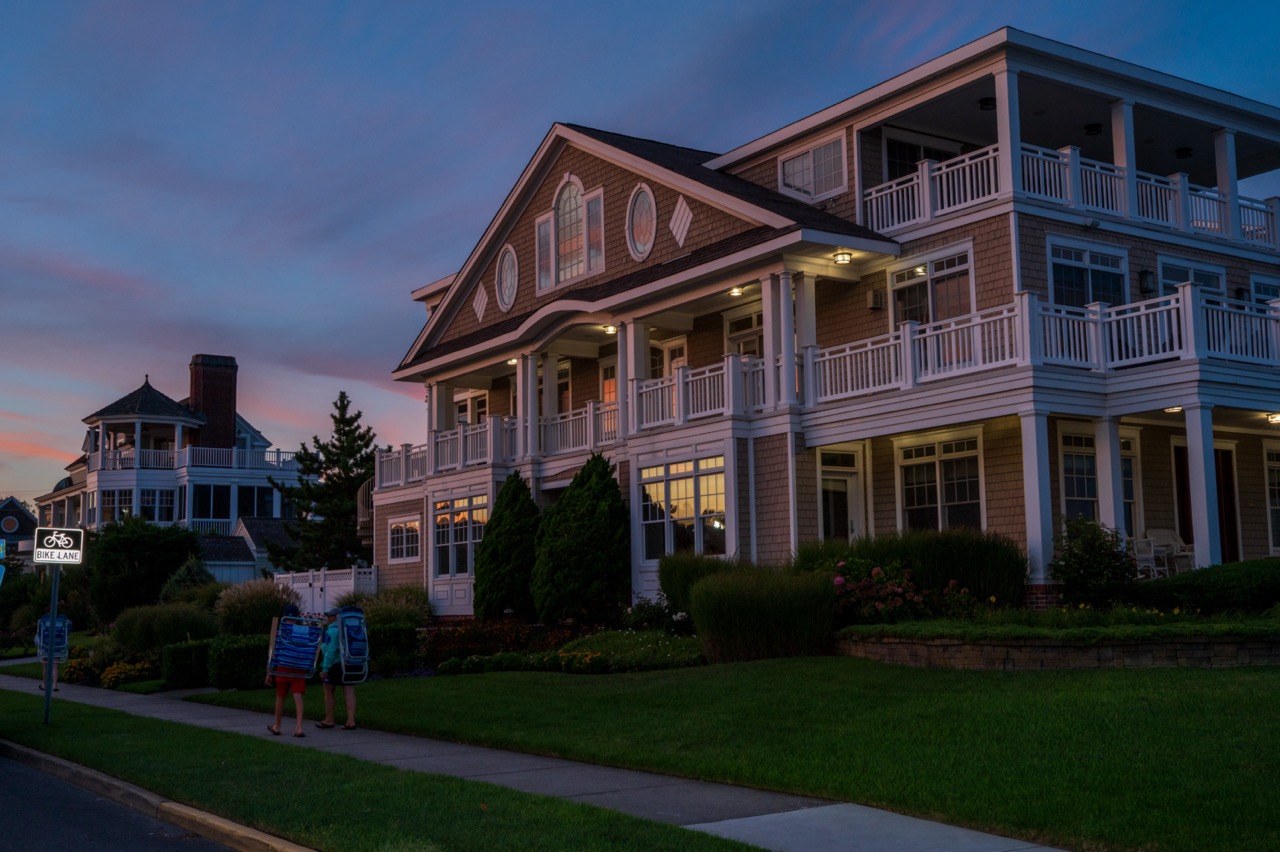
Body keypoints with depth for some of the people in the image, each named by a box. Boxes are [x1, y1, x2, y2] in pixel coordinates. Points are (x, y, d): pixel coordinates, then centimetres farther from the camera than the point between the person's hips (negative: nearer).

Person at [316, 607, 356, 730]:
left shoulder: (332, 630, -13)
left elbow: (330, 651, -20)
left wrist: (325, 669, -17)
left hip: (335, 664, -7)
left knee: (328, 692, 8)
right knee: (349, 692, 2)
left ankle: (329, 720, 15)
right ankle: (351, 721, -4)